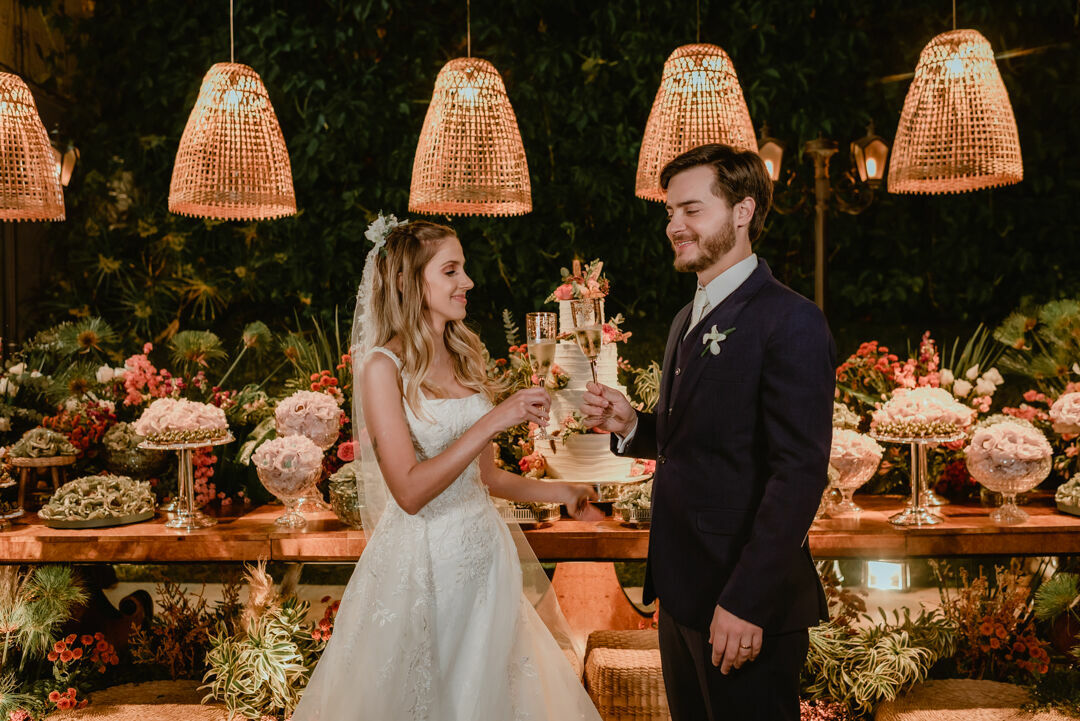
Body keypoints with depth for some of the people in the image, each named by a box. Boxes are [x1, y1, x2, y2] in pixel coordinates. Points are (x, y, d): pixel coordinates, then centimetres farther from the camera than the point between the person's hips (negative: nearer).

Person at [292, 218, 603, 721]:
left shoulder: (467, 358, 7)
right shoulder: (384, 366, -12)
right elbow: (409, 491, -21)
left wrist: (559, 491, 6)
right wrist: (494, 421, -24)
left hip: (483, 554, 6)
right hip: (419, 561, -6)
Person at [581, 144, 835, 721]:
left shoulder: (790, 322, -15)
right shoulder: (687, 321, 13)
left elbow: (798, 476, -21)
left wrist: (746, 602, -23)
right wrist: (630, 426, 0)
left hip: (747, 606, -8)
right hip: (680, 592, 8)